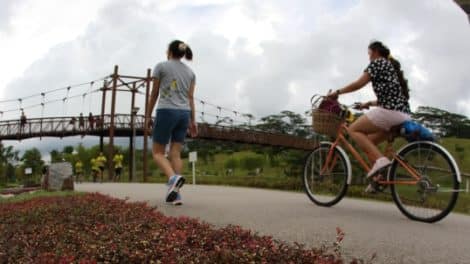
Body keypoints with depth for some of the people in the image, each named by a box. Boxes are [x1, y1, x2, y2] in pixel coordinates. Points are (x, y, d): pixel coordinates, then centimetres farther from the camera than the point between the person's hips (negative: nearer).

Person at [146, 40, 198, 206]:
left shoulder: (161, 66, 3)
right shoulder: (190, 72, 15)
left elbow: (154, 94, 3)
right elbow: (191, 98, 9)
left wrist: (148, 116, 10)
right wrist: (193, 121, 9)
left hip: (166, 112, -5)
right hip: (184, 114, 5)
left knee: (157, 152, 3)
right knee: (175, 154, 4)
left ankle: (173, 178, -25)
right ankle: (175, 194, -4)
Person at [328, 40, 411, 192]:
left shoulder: (378, 62, 3)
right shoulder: (393, 66, 29)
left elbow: (358, 84, -5)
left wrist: (337, 92, 5)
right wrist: (369, 103, 30)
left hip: (390, 111, -9)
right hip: (404, 115, 9)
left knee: (353, 130, 0)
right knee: (369, 140, 18)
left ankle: (380, 159, -17)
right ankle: (377, 178, 9)